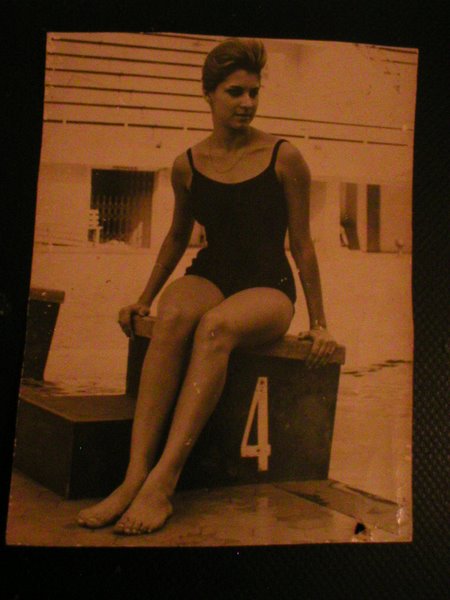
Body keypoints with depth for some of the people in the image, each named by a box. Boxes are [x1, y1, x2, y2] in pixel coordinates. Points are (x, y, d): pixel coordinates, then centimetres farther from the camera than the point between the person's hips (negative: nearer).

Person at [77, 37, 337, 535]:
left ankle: (162, 481, -40)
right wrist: (144, 298, 21)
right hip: (209, 275, 3)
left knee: (215, 326, -37)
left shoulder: (284, 158, -1)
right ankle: (134, 476, -38)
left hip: (268, 288, -2)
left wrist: (318, 323, 4)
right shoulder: (187, 165, 8)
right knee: (172, 316, -34)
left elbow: (301, 244, 3)